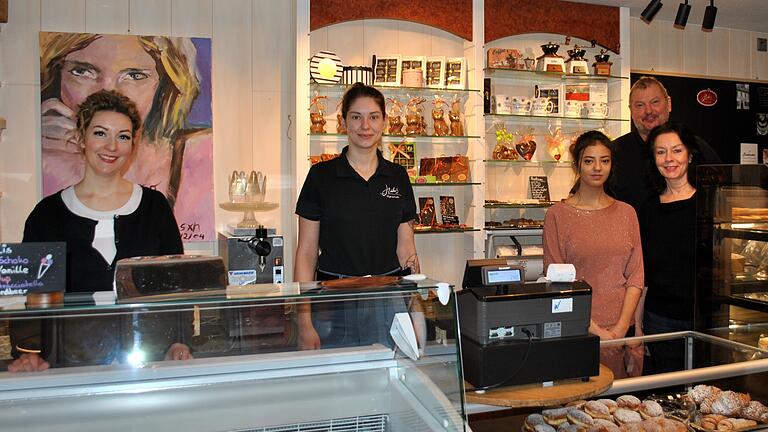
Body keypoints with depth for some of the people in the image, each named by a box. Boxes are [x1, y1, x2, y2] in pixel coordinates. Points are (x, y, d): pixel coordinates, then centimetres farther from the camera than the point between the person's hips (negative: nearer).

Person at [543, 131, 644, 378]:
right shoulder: (558, 214, -3)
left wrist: (620, 328, -6)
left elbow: (636, 276, 6)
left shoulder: (626, 212, 9)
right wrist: (595, 330, -12)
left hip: (624, 329, 3)